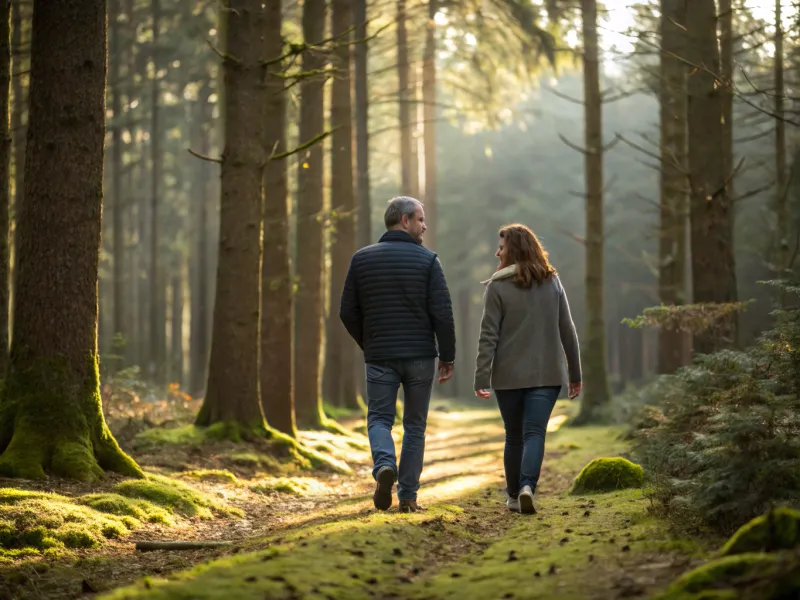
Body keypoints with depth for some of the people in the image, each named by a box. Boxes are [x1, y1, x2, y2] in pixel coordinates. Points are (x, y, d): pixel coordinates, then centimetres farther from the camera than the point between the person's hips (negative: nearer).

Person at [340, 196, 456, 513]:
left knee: (379, 418, 9)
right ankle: (408, 496, 9)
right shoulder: (427, 260, -4)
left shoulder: (362, 258, 3)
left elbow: (348, 312, 4)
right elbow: (442, 313, -9)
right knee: (415, 425, 10)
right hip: (420, 356, -1)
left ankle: (384, 466, -21)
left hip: (379, 357, 1)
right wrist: (447, 356, 1)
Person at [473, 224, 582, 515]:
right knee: (534, 433, -2)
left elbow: (489, 336, -9)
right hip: (546, 374, 1)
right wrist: (575, 374, 13)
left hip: (509, 376, -1)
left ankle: (514, 495, 20)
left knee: (514, 436, 12)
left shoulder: (498, 287, -6)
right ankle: (527, 486, -23)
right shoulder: (553, 283, 6)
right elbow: (567, 331, 8)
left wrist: (482, 378, -9)